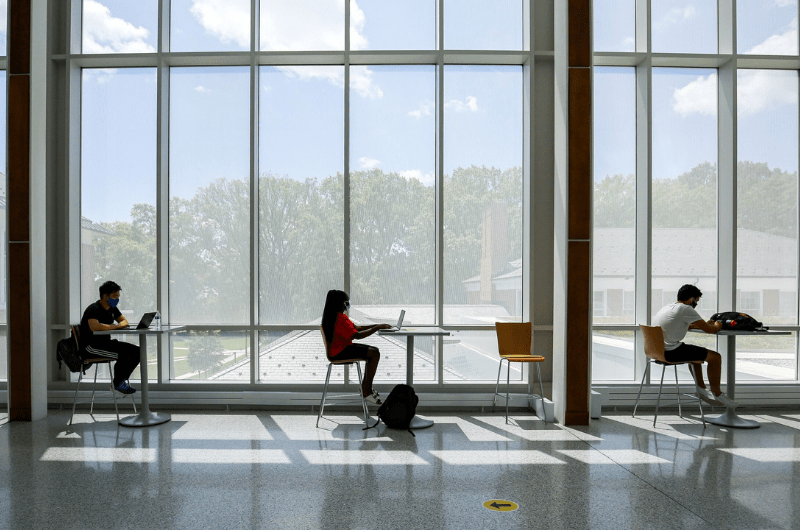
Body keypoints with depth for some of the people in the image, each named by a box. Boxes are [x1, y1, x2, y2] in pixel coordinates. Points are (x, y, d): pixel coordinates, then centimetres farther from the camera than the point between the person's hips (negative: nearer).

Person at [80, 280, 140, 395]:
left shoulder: (112, 308, 11)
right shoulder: (94, 309, -17)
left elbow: (124, 321, 19)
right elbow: (94, 327, -35)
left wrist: (120, 324, -6)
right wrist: (114, 326, -21)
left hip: (106, 342, 9)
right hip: (91, 346, -9)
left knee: (136, 351, -7)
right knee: (124, 353, -29)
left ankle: (121, 381, 6)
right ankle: (116, 384, -6)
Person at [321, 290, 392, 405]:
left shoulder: (339, 316, 12)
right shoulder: (339, 318, -22)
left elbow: (356, 328, 15)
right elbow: (357, 335, -25)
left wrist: (376, 325, 6)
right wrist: (377, 327, -18)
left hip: (342, 348, 11)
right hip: (339, 352, -11)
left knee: (374, 351, 11)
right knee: (374, 354, -16)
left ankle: (366, 386, 16)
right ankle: (366, 391, -8)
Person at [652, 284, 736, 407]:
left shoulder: (667, 307, 17)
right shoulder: (686, 309, -11)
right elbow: (709, 330, -9)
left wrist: (705, 324, 33)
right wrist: (717, 326, 15)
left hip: (657, 350, 10)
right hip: (670, 352, -10)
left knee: (696, 352, 34)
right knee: (715, 357, 0)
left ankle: (702, 390, 37)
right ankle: (717, 394, 17)